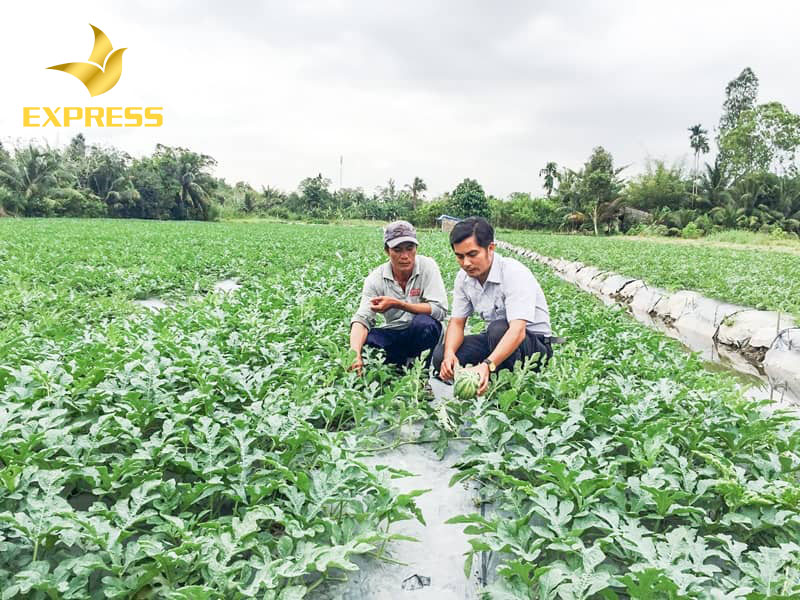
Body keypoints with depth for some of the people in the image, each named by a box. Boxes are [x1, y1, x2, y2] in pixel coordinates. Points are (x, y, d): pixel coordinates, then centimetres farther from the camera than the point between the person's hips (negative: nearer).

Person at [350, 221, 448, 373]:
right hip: (394, 335, 2)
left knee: (424, 322, -35)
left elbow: (440, 310, -24)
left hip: (423, 332, -1)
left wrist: (397, 304, -34)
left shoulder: (427, 266, -16)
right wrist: (355, 355, -40)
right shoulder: (376, 278, -12)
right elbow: (362, 318, -21)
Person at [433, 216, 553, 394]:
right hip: (498, 340, 6)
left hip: (535, 343, -6)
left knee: (498, 329, -38)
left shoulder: (515, 273, -26)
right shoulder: (464, 278, -4)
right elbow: (457, 322, -3)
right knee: (440, 356, -14)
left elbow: (518, 330, -38)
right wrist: (449, 353, -25)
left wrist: (487, 366, -52)